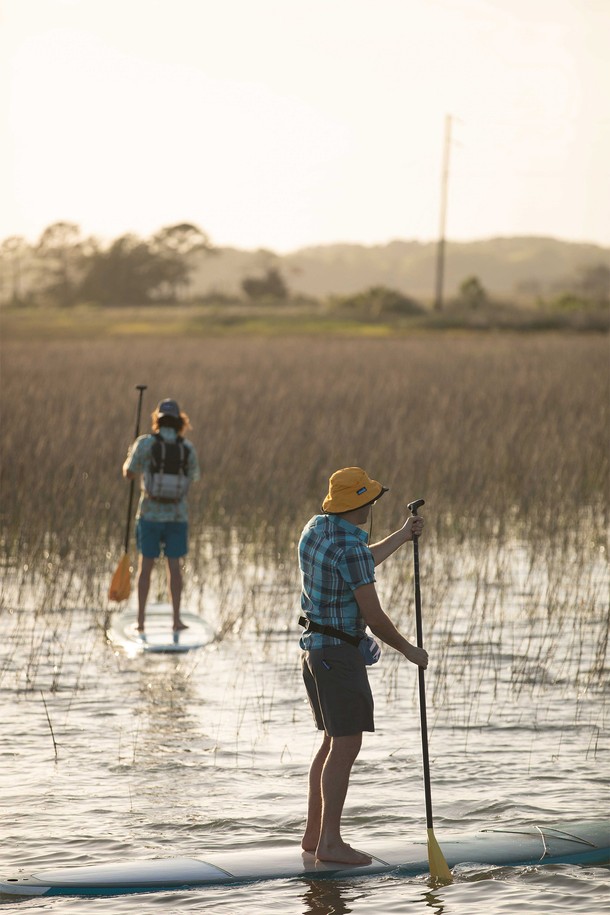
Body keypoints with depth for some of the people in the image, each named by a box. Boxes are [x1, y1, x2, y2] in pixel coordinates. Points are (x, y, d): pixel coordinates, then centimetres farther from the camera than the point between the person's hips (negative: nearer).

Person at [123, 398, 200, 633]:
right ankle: (176, 619, 7)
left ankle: (140, 620, 5)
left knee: (145, 565, 6)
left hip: (150, 514, -1)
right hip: (177, 514, 1)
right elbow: (193, 477, 13)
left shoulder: (145, 443, -9)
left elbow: (128, 473, -5)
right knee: (174, 566, 8)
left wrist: (130, 456, 16)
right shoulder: (188, 448, 0)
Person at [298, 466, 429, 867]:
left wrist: (402, 537, 33)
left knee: (334, 742, 16)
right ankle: (330, 841, -11)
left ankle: (314, 834, 19)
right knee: (346, 746, -9)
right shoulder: (350, 546, -20)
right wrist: (408, 650, -3)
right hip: (340, 653, -10)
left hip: (315, 648, 10)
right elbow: (374, 616, -18)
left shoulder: (315, 528, 8)